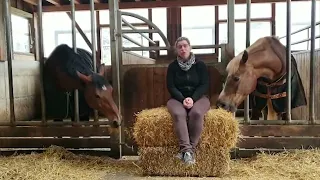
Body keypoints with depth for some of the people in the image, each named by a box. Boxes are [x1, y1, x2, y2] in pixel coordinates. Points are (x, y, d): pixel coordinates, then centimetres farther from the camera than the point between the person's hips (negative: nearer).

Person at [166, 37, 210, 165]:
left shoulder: (200, 65, 5)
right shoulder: (172, 66, 7)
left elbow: (204, 85, -1)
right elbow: (170, 87, 0)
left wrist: (192, 99, -17)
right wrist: (183, 99, -17)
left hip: (198, 98, 0)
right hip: (178, 99, 1)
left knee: (196, 113, -35)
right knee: (178, 114, -34)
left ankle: (188, 149, -30)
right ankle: (187, 149, -42)